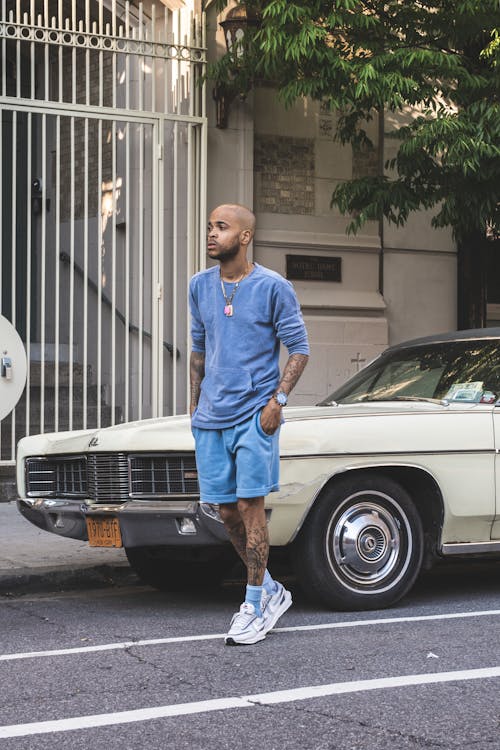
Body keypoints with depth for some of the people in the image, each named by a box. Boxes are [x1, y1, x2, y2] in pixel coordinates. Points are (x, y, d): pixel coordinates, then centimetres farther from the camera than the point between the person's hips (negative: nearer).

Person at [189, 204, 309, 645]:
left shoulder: (274, 287, -6)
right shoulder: (200, 286, 10)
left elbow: (300, 348, -2)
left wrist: (278, 399, -13)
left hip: (255, 416, -5)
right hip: (212, 419, 5)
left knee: (250, 507, -7)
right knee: (227, 512, 7)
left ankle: (255, 608, 4)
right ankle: (271, 590, 25)